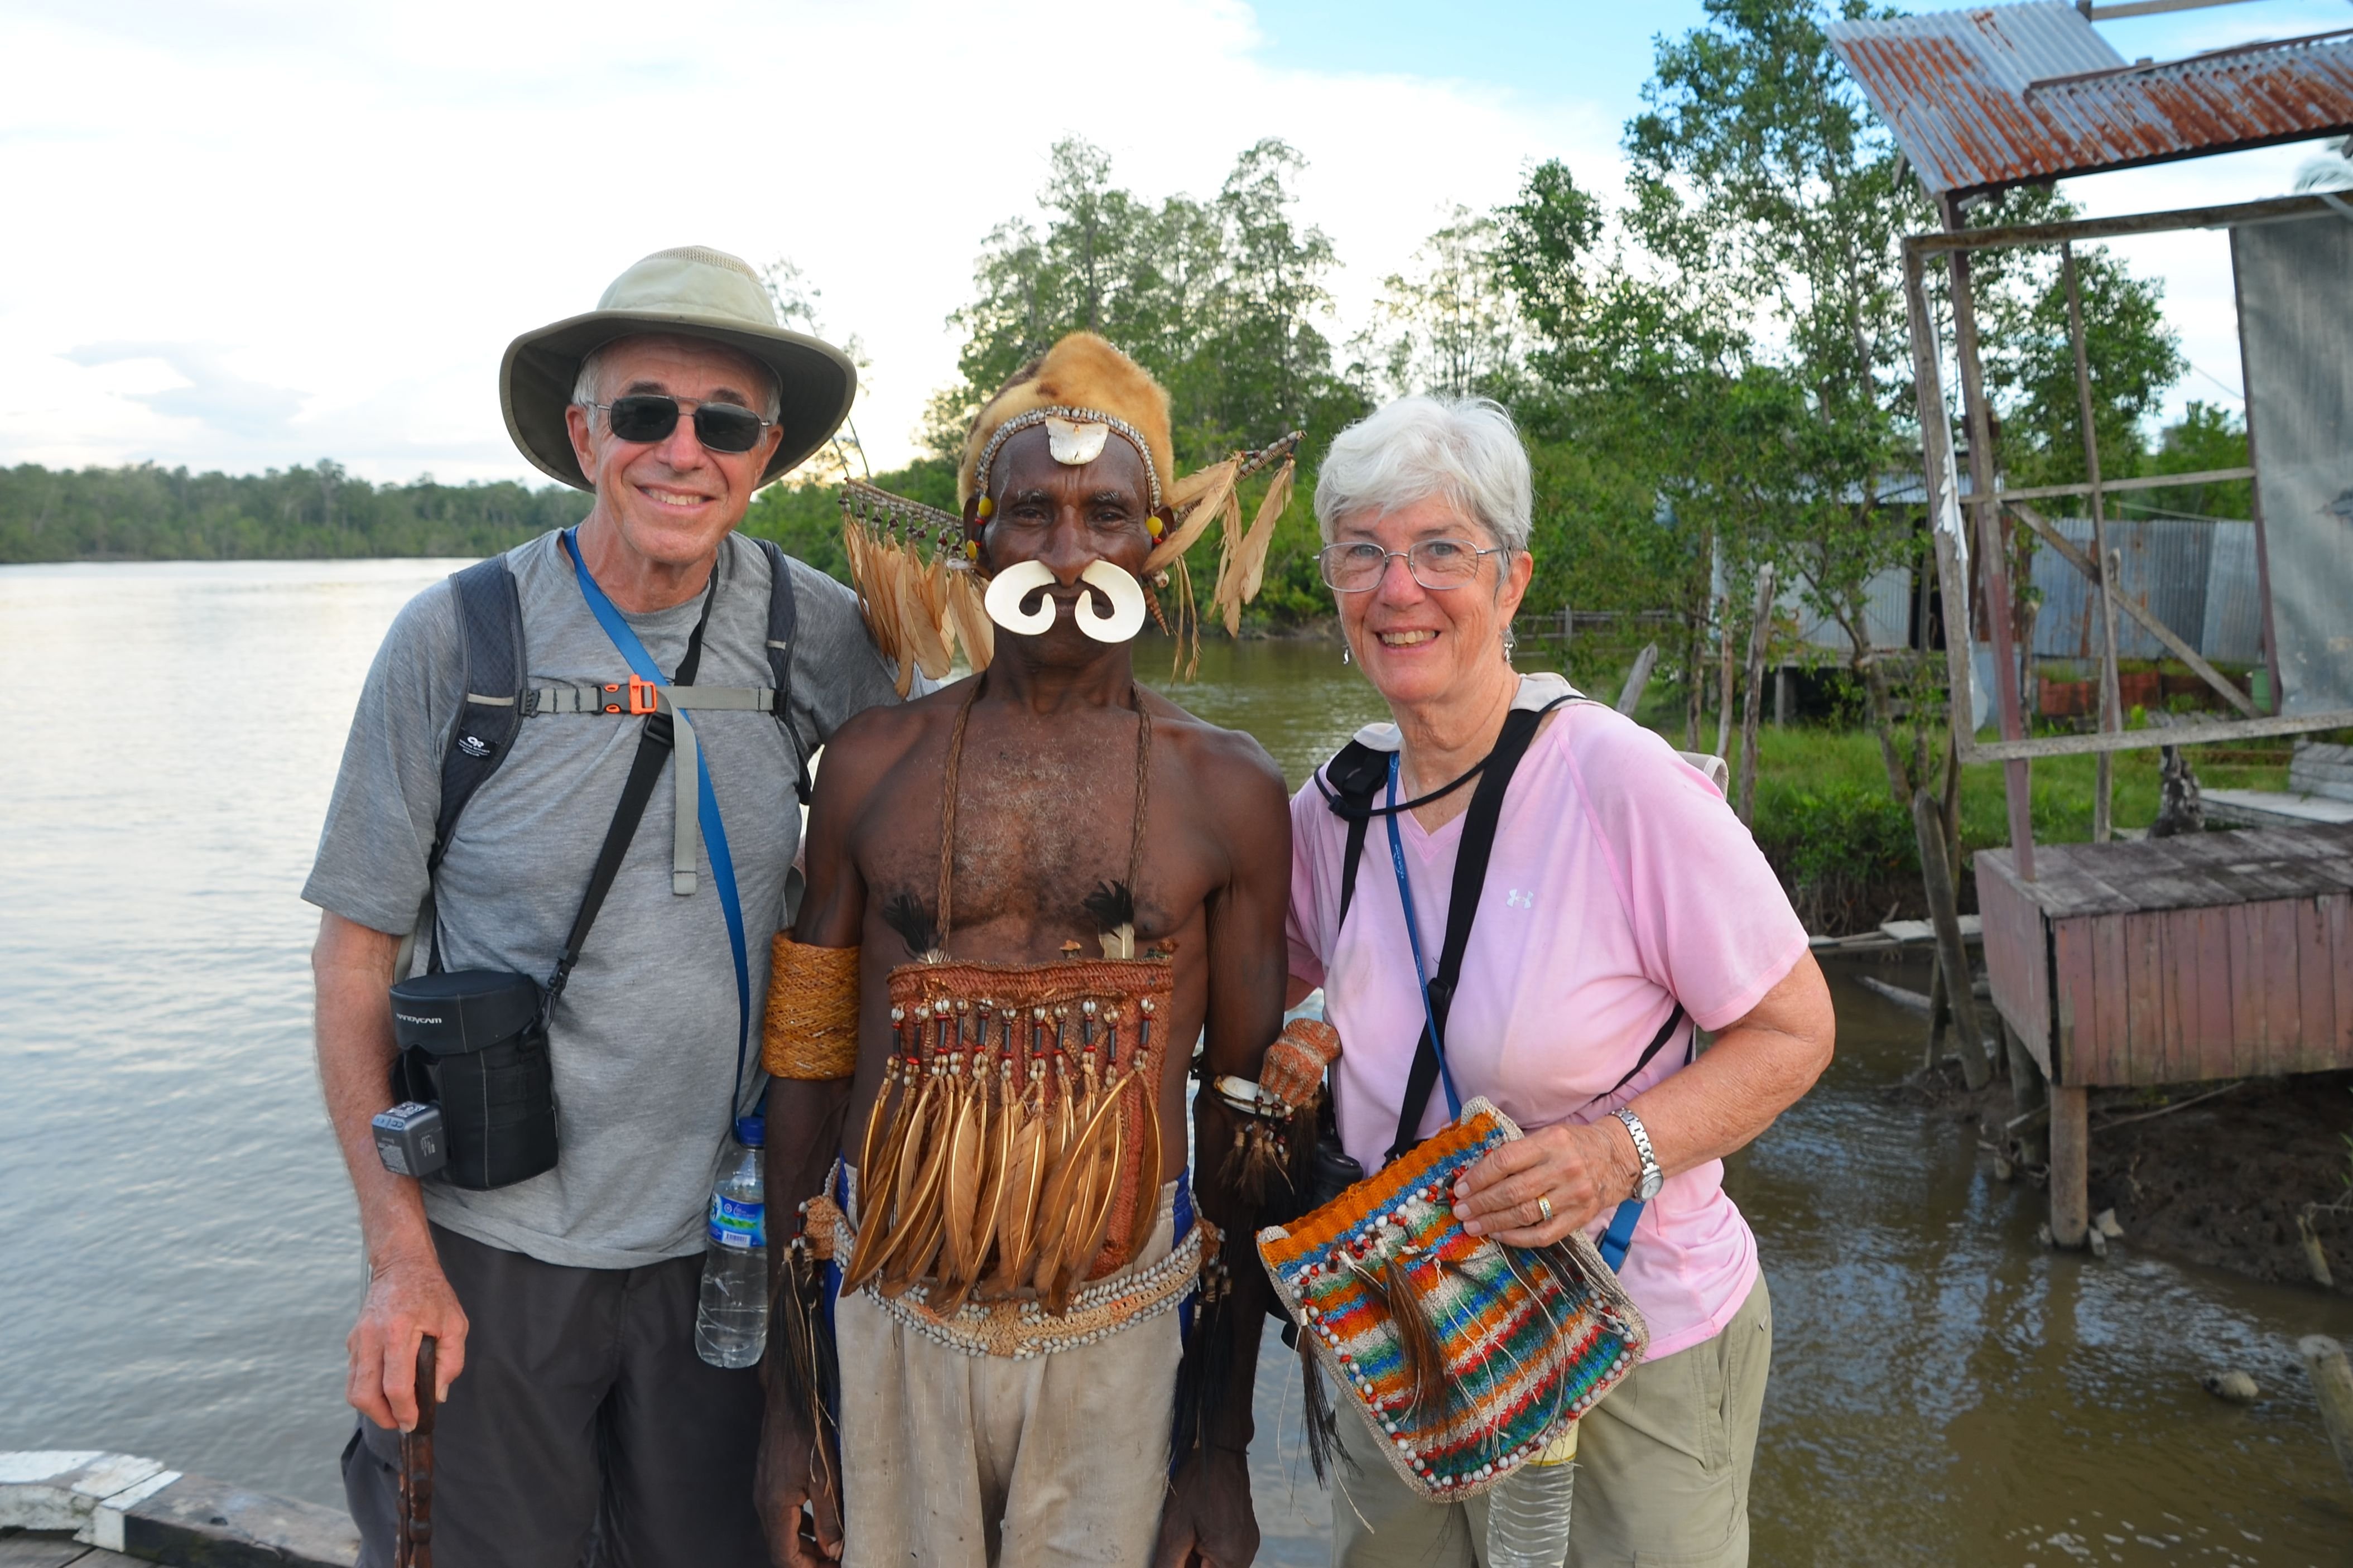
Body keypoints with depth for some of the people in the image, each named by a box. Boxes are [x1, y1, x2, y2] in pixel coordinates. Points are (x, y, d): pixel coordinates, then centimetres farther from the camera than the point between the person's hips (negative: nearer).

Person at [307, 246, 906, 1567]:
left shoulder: (820, 633, -5)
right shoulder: (455, 640, -10)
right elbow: (358, 953, -5)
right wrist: (399, 1254, -8)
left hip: (722, 1242, 2)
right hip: (491, 1250, -2)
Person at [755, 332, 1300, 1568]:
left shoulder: (1226, 791, -1)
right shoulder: (873, 765, 0)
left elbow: (1245, 1122, 1)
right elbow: (805, 1071, 4)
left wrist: (1225, 1446, 2)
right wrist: (785, 1399, 2)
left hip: (1124, 1330, 0)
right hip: (890, 1322, 1)